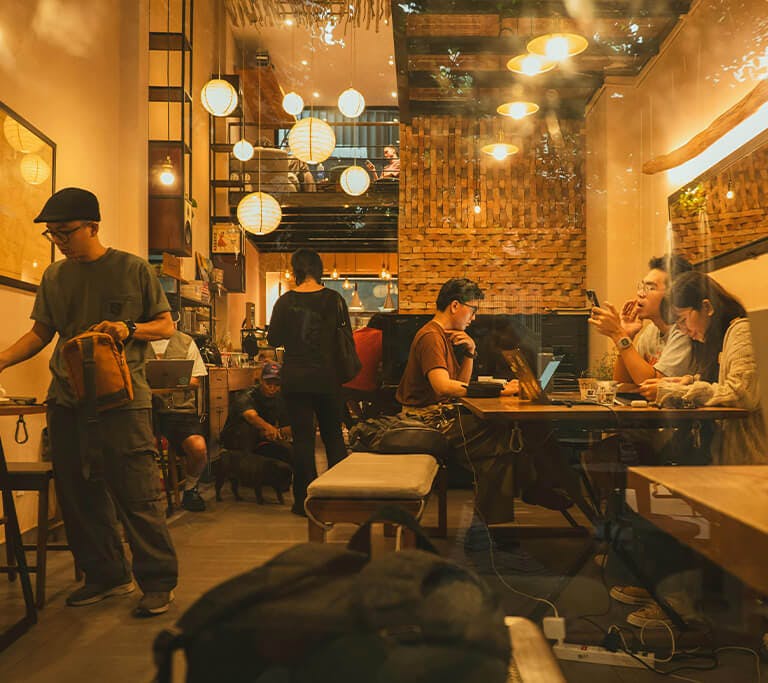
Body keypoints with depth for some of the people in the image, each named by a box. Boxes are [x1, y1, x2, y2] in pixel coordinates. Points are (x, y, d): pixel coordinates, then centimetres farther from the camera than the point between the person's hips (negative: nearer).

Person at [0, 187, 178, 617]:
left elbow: (166, 325, 3)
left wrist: (129, 330, -15)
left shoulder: (134, 269, 0)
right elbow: (40, 334, 16)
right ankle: (107, 575, 25)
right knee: (80, 494, 10)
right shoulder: (54, 276, 11)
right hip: (68, 400, 5)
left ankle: (160, 581, 7)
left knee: (138, 494, -5)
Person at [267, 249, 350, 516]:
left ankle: (305, 501, 8)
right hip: (327, 377, 1)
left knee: (302, 437, 5)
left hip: (295, 378, -1)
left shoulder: (286, 301, -5)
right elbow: (347, 336, 2)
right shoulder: (334, 299, -4)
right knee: (333, 435, 14)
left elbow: (274, 339, 1)